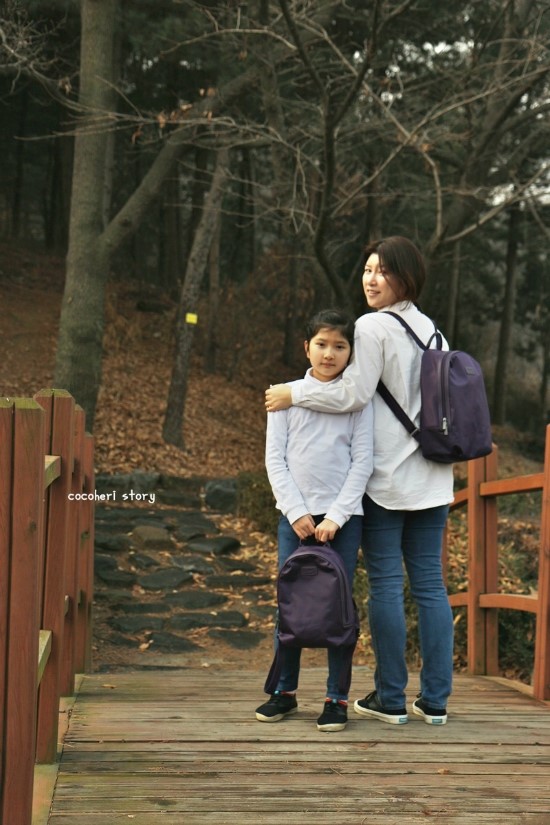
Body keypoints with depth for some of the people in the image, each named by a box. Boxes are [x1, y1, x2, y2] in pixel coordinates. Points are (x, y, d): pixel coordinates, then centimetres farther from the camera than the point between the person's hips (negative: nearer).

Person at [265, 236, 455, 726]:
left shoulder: (373, 327, -11)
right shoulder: (432, 330, 13)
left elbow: (353, 395, -16)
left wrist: (293, 393, -6)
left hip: (386, 478, -7)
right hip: (431, 479, 7)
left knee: (386, 583, -1)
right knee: (430, 582, 7)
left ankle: (390, 699, 4)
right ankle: (435, 700, 10)